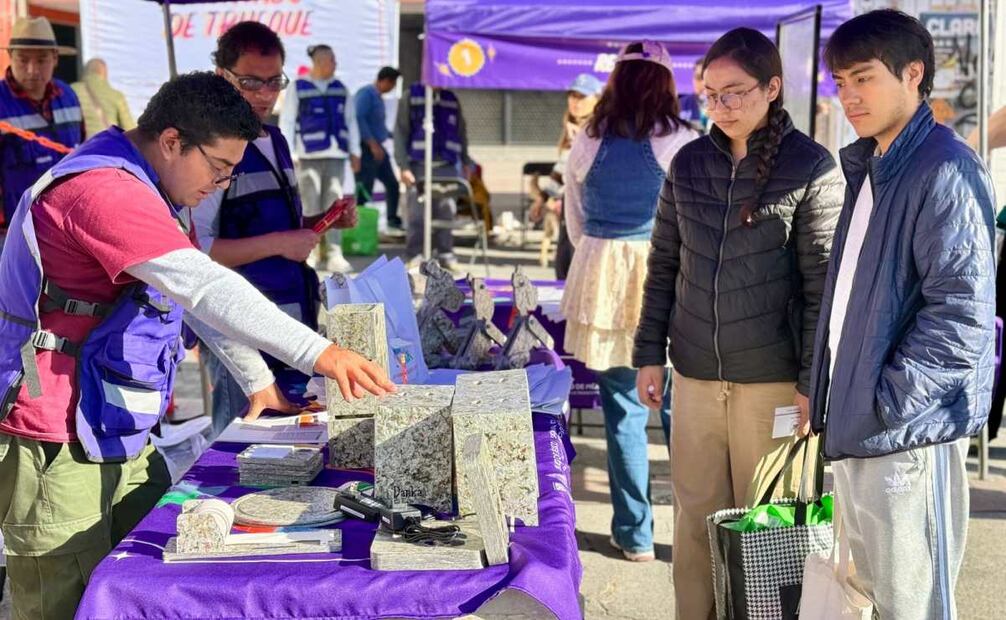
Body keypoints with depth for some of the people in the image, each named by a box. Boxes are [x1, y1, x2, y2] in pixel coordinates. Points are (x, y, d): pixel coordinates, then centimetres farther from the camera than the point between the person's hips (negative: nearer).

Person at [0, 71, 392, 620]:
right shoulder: (106, 191, -21)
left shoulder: (136, 191, 15)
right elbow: (205, 288, -32)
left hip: (118, 442, 10)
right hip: (59, 451, -10)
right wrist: (318, 354, -36)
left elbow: (197, 293, 22)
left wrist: (258, 381, 18)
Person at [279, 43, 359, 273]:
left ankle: (334, 254, -1)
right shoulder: (298, 88, 4)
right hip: (309, 156, -3)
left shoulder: (341, 89, 15)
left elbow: (351, 122, 18)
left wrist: (354, 152, 12)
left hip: (336, 155, 3)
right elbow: (286, 122, 2)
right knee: (310, 206, -4)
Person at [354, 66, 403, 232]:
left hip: (377, 149, 10)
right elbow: (358, 119, -23)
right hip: (366, 149, -10)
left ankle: (393, 223, 20)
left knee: (392, 185, 11)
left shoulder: (378, 97, 17)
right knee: (365, 189, -8)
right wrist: (373, 144, -25)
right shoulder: (366, 94, -12)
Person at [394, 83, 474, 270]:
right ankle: (415, 256, 4)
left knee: (446, 211, 0)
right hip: (419, 166, -3)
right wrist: (404, 167, -8)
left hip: (447, 168, 3)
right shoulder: (410, 99, 4)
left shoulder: (452, 101, 15)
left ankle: (445, 254, 10)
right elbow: (400, 134, 0)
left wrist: (466, 163, 14)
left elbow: (461, 134, 20)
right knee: (417, 214, -4)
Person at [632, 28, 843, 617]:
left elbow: (824, 283, -7)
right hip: (695, 374, 4)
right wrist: (650, 353, 9)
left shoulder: (811, 168, -6)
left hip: (772, 379, -4)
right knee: (696, 515, 10)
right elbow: (664, 264, 12)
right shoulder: (689, 164, 6)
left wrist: (813, 382, -9)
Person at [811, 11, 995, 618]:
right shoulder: (869, 168, 15)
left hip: (908, 431, -9)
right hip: (855, 427, 9)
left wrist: (889, 403, -17)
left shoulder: (945, 170, -14)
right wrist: (841, 403, 15)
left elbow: (962, 311, -21)